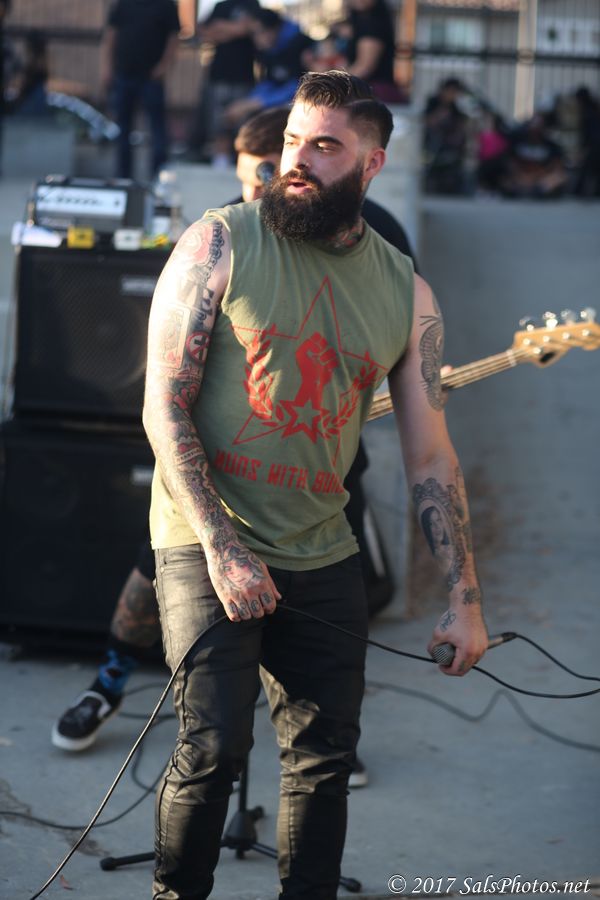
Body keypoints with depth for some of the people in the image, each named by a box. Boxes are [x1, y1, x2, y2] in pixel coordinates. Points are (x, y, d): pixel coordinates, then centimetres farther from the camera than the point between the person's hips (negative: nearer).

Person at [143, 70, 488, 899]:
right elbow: (164, 405, -10)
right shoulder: (221, 244, -7)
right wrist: (221, 546, -17)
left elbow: (429, 455, 7)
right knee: (215, 743, -12)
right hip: (207, 544, -4)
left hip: (324, 555, 4)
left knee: (325, 753, 7)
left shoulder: (406, 293, 3)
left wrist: (464, 598, 3)